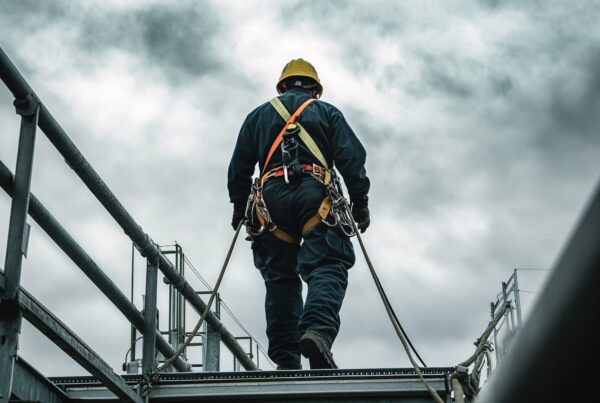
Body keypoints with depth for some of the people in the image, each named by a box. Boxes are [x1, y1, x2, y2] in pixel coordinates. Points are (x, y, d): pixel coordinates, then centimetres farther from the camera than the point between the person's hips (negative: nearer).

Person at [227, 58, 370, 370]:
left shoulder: (259, 115, 26)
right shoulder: (327, 112, 20)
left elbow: (239, 167, 20)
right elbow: (351, 158, 8)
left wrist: (239, 207, 26)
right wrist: (360, 202, 9)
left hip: (272, 197, 2)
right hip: (315, 194, -2)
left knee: (280, 279, 4)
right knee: (327, 268, -11)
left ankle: (286, 359, -4)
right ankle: (318, 330, -38)